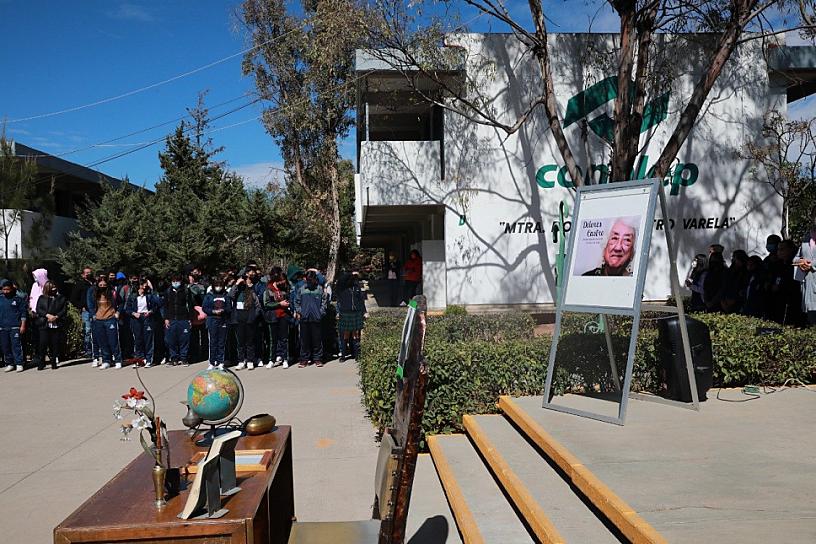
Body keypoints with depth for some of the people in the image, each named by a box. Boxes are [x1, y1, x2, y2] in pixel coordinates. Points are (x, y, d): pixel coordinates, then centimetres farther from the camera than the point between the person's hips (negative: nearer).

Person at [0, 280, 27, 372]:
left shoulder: (18, 299, 1)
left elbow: (23, 313, 0)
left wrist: (23, 325, -5)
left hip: (15, 327, -4)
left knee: (16, 345, -6)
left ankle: (19, 364, -3)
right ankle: (9, 364, 15)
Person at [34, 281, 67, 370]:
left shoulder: (61, 298, 10)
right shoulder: (42, 298, 11)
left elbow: (64, 310, 2)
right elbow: (38, 309, 2)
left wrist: (56, 317, -12)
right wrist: (47, 315, -13)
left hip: (57, 325, 0)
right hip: (44, 325, 0)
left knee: (55, 344, 0)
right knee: (43, 344, -4)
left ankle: (54, 363, 8)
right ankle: (41, 363, 7)